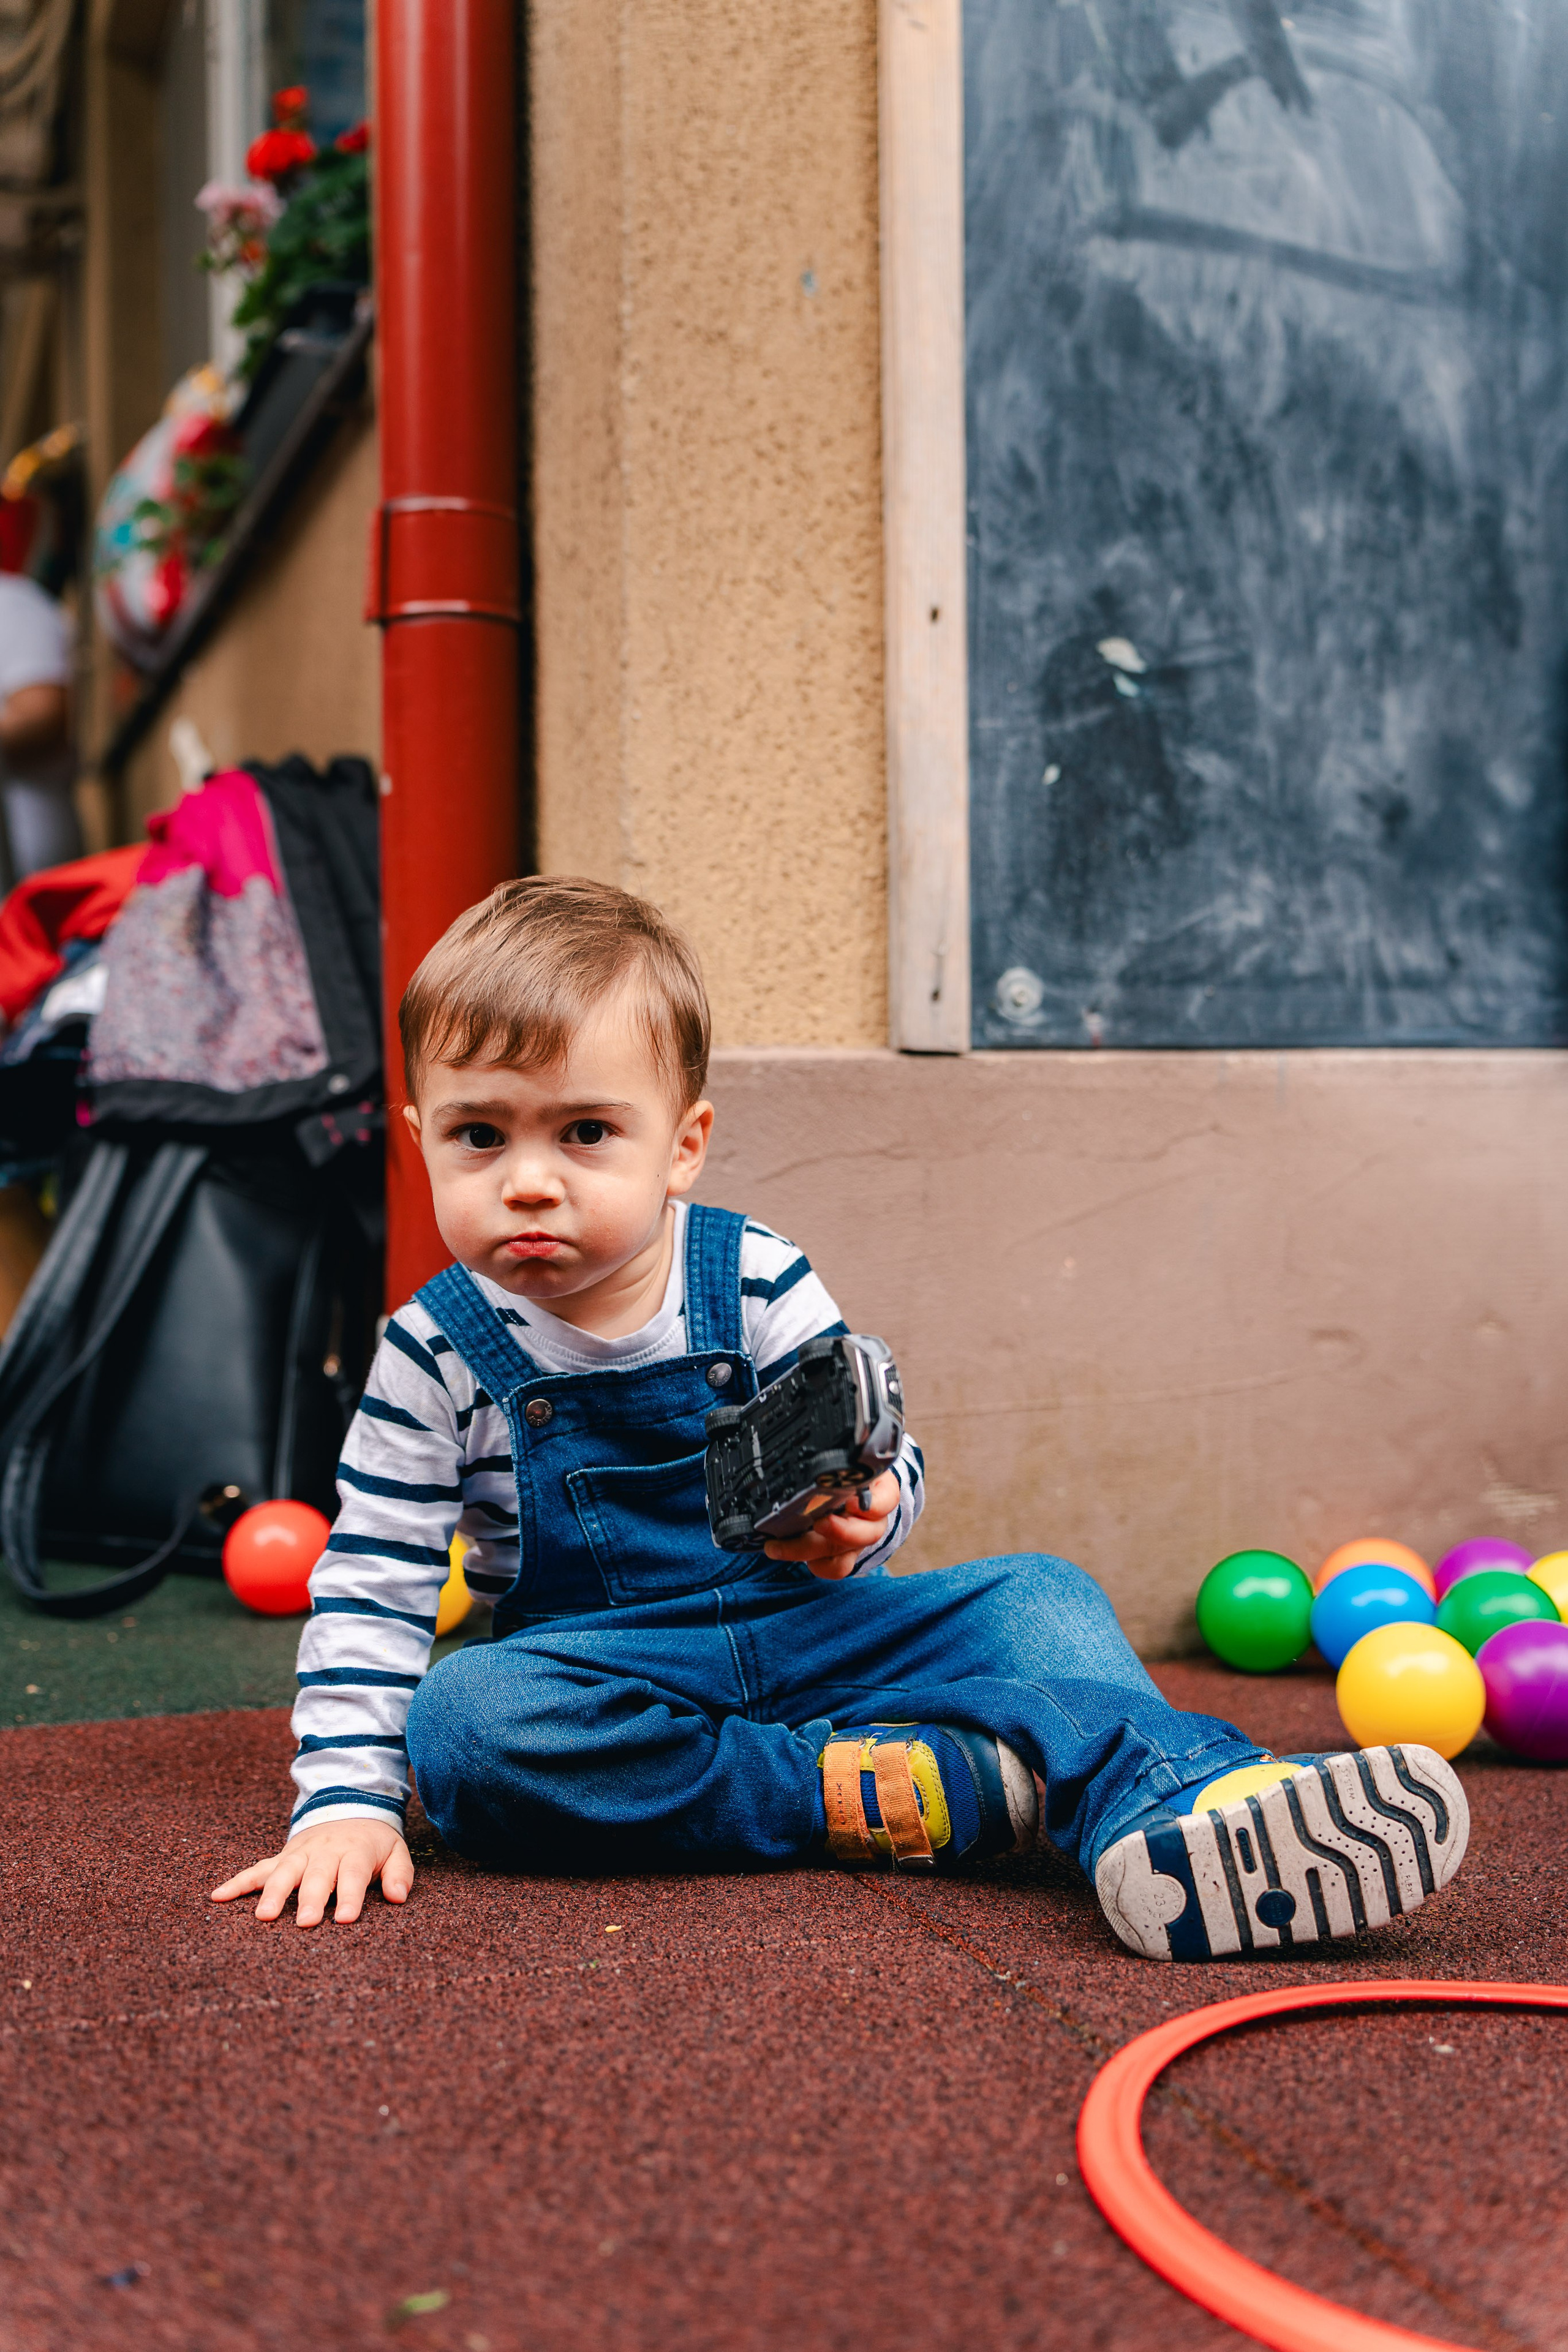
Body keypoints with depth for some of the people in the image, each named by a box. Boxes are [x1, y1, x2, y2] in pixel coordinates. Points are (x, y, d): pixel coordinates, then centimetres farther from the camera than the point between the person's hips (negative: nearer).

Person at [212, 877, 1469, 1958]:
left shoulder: (762, 1285, -5)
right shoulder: (435, 1357, -7)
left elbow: (884, 1461, 0)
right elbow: (371, 1590, -3)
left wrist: (859, 1515, -25)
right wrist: (347, 1799, -13)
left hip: (799, 1627, 2)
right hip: (604, 1672, -1)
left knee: (1031, 1597, -17)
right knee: (459, 1721, -33)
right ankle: (877, 1795, -32)